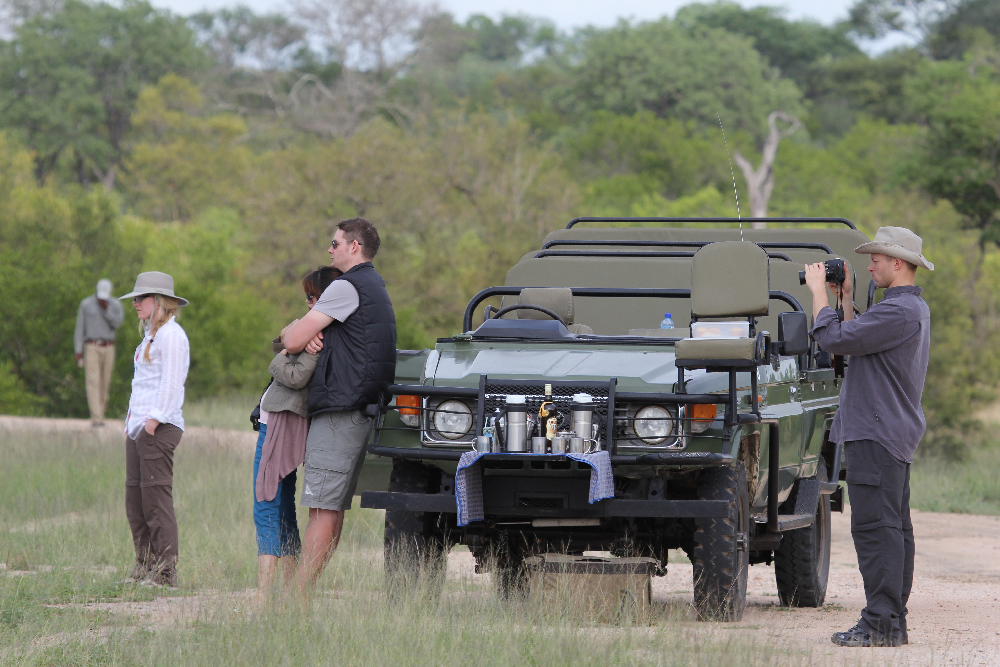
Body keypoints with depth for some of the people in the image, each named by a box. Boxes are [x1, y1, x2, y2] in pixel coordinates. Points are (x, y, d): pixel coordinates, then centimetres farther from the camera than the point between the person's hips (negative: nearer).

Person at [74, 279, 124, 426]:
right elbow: (79, 328, -1)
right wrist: (78, 351, -6)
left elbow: (117, 323, -13)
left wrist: (106, 309, -26)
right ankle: (96, 418, -21)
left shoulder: (115, 305, 4)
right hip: (91, 347, -3)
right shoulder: (86, 304, -2)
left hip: (108, 348, 3)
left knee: (104, 385, 7)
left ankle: (99, 416, 22)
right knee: (93, 382, -14)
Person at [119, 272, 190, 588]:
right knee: (135, 501, 9)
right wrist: (133, 420, 16)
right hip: (138, 427, 10)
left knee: (156, 497, -10)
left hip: (160, 428, -10)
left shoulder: (170, 334, -9)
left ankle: (166, 571, -9)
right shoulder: (151, 334, 21)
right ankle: (144, 567, 13)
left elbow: (171, 382, -15)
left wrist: (154, 419, -19)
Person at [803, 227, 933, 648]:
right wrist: (845, 297, 19)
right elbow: (857, 340, 23)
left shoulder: (898, 311, -17)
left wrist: (818, 290, -8)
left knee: (875, 527, -11)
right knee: (893, 529, 11)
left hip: (878, 432, -11)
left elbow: (833, 340, -20)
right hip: (895, 433, 11)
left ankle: (881, 624, -14)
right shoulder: (914, 308, 17)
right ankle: (893, 623, 13)